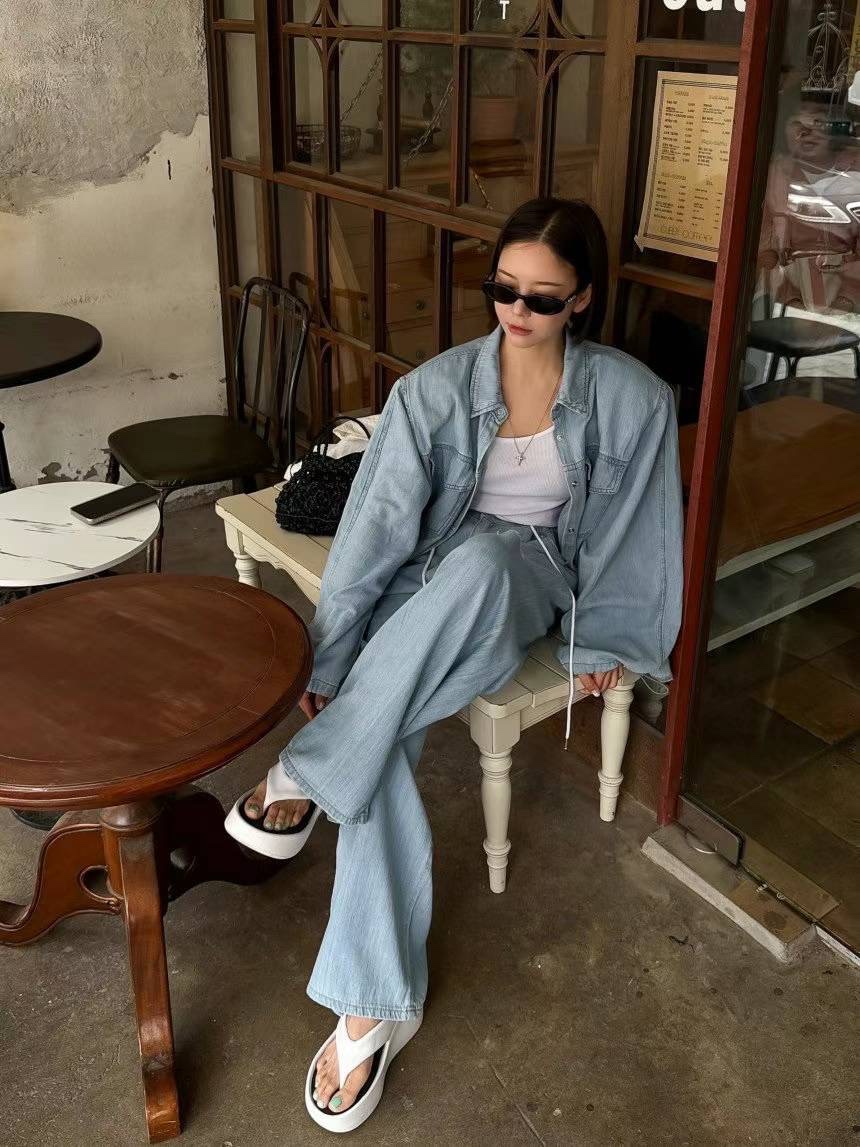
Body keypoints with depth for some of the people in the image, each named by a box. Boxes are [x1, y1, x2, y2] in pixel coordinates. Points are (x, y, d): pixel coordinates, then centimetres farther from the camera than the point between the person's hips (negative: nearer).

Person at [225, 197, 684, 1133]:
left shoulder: (632, 398, -7)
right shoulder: (439, 386, -8)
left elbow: (630, 533, 2)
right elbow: (380, 524, -12)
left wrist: (606, 639, 3)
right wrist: (328, 656, -16)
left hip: (528, 581, 0)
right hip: (430, 584, 1)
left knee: (476, 557, -41)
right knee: (380, 745, -31)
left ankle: (309, 775, -31)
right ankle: (377, 1004, -21)